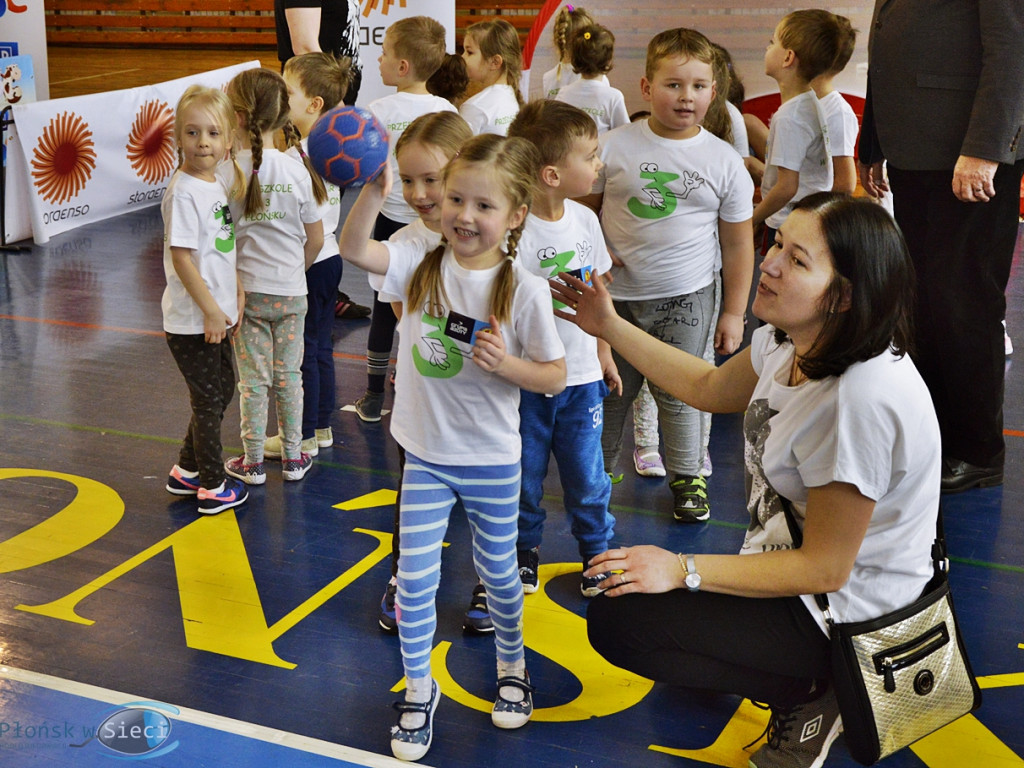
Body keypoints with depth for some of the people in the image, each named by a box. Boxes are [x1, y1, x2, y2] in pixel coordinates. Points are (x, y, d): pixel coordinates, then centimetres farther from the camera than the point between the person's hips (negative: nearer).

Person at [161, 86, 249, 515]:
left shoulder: (216, 184, 7)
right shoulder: (184, 192, -19)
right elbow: (181, 258, -21)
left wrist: (236, 294, 8)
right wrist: (211, 311, -19)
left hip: (217, 315, 9)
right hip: (192, 321, -9)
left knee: (221, 392, 20)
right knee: (209, 400, 3)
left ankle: (186, 472, 34)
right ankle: (212, 488, 19)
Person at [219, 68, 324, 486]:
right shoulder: (298, 170, -8)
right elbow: (316, 239, -1)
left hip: (246, 290, -1)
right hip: (291, 292, 2)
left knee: (253, 380, 9)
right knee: (289, 376, 14)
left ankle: (253, 463, 18)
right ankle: (293, 457, 23)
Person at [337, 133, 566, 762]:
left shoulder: (524, 291, -14)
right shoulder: (423, 267, -6)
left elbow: (556, 377, -9)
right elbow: (355, 249, -17)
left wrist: (504, 364, -27)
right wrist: (373, 191, -32)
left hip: (492, 461, -2)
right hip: (426, 456, 2)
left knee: (498, 573, 16)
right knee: (415, 578, 5)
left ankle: (513, 665, 43)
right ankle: (420, 688, 26)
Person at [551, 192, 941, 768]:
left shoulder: (860, 400, -33)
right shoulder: (791, 341, -7)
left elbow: (825, 568, -25)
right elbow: (710, 388, 15)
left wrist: (684, 570, -21)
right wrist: (611, 327, 11)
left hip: (841, 609, -9)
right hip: (801, 560, 9)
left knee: (617, 621, -10)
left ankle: (810, 694, 2)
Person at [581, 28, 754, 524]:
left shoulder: (724, 162, -3)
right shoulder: (614, 146, -4)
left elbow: (737, 242, 2)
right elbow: (584, 208, 9)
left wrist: (733, 312, 2)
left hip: (687, 299, -1)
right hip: (615, 296, 1)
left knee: (677, 393, 6)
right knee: (609, 389, 12)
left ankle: (687, 475, 28)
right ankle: (599, 468, 33)